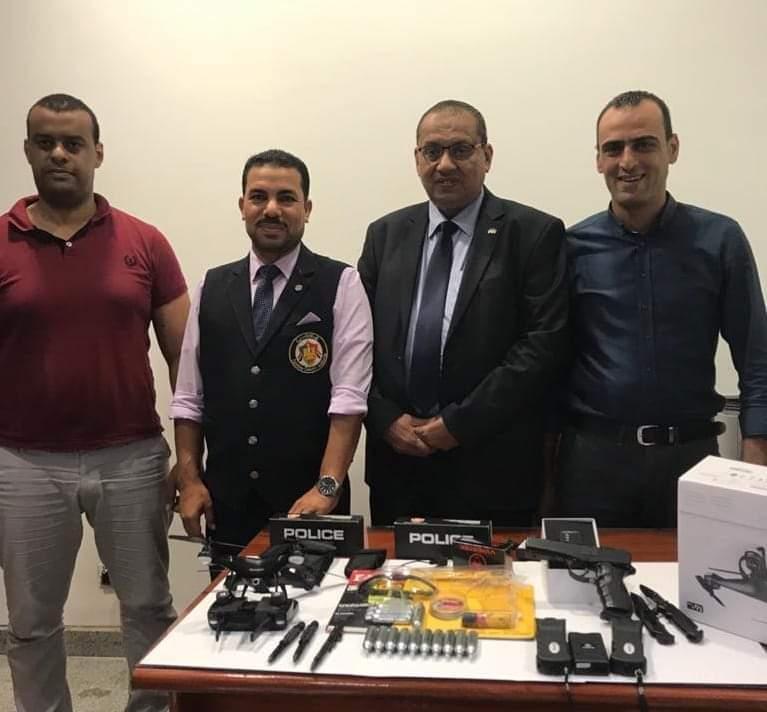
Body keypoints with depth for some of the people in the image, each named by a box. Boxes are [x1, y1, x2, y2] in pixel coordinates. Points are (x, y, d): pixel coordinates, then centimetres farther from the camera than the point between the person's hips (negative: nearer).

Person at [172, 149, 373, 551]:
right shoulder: (211, 288, 8)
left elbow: (349, 395, -11)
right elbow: (189, 397, 8)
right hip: (226, 499, 3)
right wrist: (190, 480, 1)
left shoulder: (341, 286, -4)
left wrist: (327, 487, -19)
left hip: (309, 502, -3)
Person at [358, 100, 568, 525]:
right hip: (396, 457, 4)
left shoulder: (535, 234, -3)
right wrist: (386, 418, -6)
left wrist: (461, 423, -13)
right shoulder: (385, 235, 10)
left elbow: (544, 343, -11)